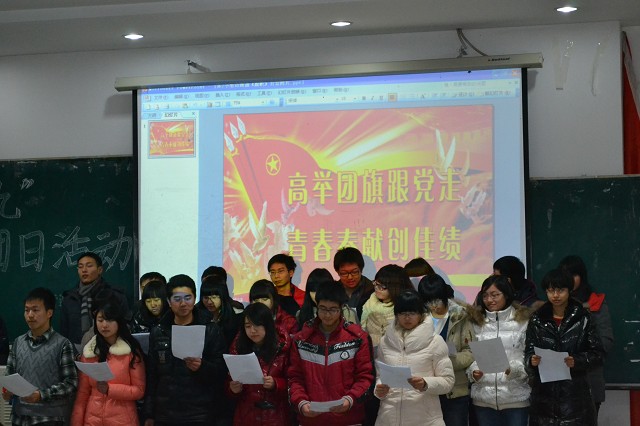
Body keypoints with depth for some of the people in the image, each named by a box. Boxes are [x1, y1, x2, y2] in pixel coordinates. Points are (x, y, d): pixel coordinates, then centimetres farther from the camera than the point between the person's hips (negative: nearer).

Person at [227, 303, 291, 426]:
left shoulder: (282, 347, -6)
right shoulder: (238, 347, 1)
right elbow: (229, 382, 8)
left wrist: (275, 384, -19)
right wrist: (234, 389, -13)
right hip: (245, 416, 2)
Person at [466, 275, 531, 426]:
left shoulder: (523, 321, 0)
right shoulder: (477, 323, 11)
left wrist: (514, 370, -21)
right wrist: (473, 372, -8)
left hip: (515, 397, -3)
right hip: (483, 398, 3)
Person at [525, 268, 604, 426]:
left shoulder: (583, 318, 0)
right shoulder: (537, 319, 6)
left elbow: (598, 353, 0)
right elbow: (528, 352, 8)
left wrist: (577, 361, -16)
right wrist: (531, 360, -14)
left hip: (575, 391, -2)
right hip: (544, 391, 2)